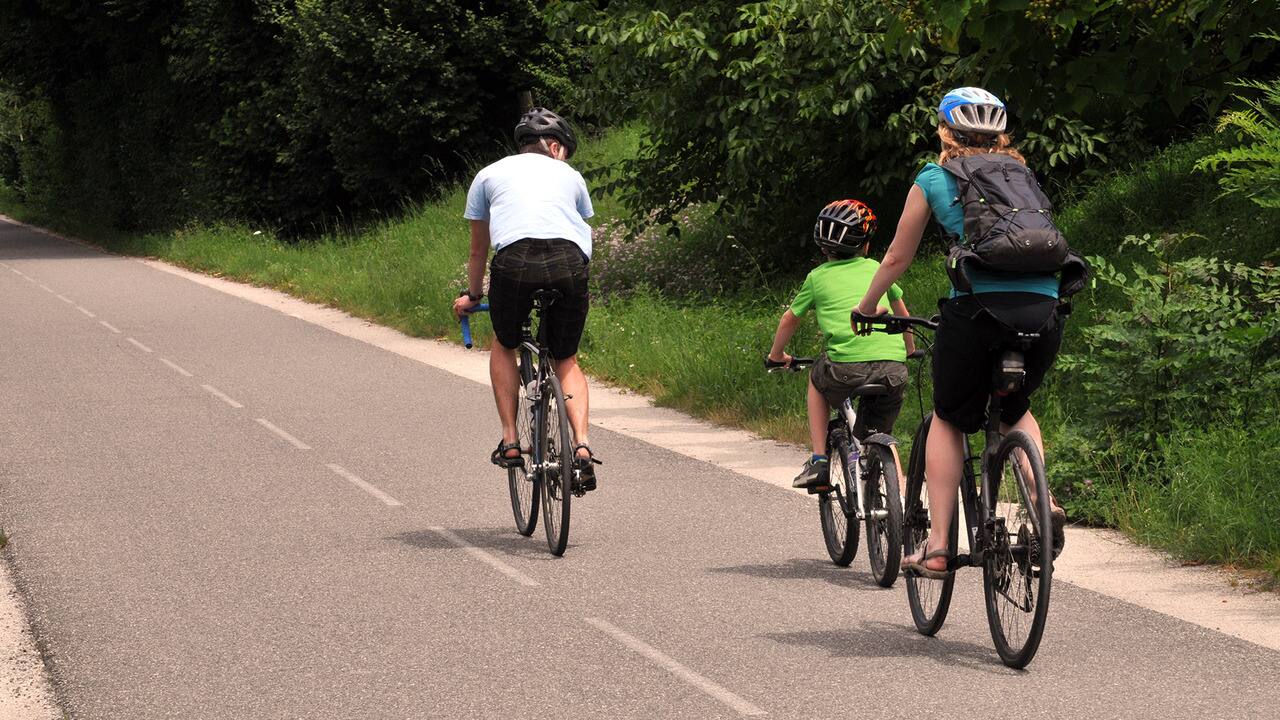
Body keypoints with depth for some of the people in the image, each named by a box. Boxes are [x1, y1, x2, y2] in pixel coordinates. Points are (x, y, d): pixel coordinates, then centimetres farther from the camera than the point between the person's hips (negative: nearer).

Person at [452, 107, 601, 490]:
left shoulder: (490, 175, 29)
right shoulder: (570, 176, 30)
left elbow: (478, 248, 37)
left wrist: (472, 295, 53)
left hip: (515, 261, -1)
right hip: (570, 263, 1)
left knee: (504, 347, 26)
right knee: (567, 361, 20)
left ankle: (510, 443, 18)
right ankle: (582, 447, 1)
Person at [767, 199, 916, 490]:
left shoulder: (818, 277, 16)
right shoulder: (875, 269, 21)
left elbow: (789, 319, 30)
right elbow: (902, 312, 36)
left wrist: (776, 354, 48)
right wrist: (909, 349, 54)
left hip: (847, 367, -2)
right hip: (893, 368, 2)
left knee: (817, 378, 32)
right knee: (877, 436, 22)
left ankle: (818, 462, 21)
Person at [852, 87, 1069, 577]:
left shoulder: (934, 179, 15)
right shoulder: (1021, 174, 25)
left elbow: (897, 257, 22)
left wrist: (866, 307, 38)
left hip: (978, 306, -3)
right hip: (1043, 309, 3)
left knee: (949, 419, 17)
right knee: (1016, 407, 29)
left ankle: (937, 546, 9)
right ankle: (1044, 504, 7)